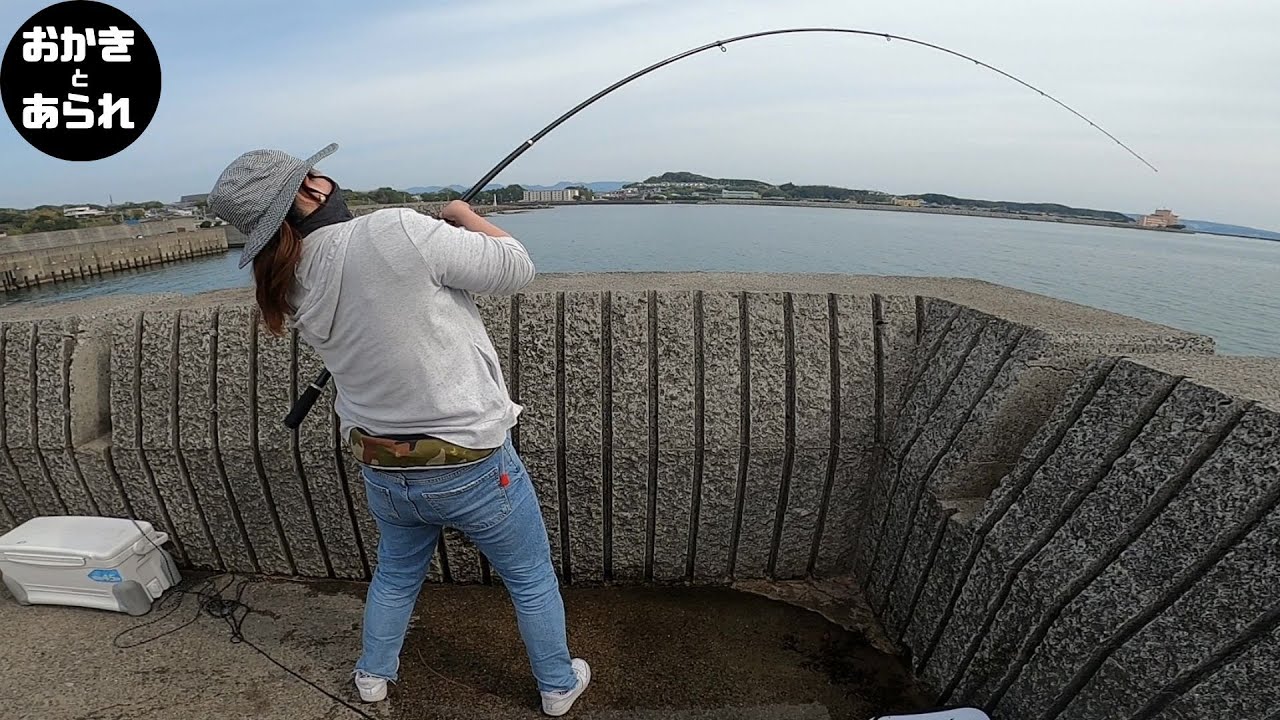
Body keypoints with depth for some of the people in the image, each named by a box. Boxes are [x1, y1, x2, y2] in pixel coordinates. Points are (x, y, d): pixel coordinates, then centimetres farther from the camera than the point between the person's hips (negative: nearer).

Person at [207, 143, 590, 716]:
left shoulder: (294, 296, -2)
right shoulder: (395, 232, -25)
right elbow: (515, 269, -15)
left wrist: (435, 239, 15)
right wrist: (464, 215, 1)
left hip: (383, 473, 6)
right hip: (471, 467, -5)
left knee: (395, 575, 34)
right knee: (532, 580, 20)